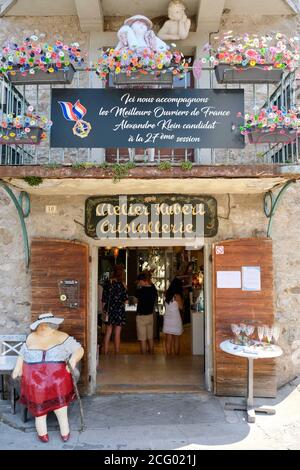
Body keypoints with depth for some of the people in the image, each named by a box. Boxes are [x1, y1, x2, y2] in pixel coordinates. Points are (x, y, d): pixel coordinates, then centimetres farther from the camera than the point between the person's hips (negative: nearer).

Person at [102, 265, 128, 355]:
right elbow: (125, 299, -7)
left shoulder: (107, 283, -1)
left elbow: (104, 299, 2)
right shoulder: (121, 284, -11)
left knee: (108, 333, 13)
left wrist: (105, 310, 12)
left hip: (109, 310, 3)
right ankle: (117, 354, 11)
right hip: (119, 310, -3)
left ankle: (106, 353, 17)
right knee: (117, 334, 4)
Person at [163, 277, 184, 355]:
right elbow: (181, 307, -8)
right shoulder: (177, 295, -13)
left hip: (167, 318, 5)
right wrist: (182, 299, 5)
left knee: (168, 340, 8)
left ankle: (168, 355, 11)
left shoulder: (167, 294, 2)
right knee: (176, 340, 8)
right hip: (175, 319, -5)